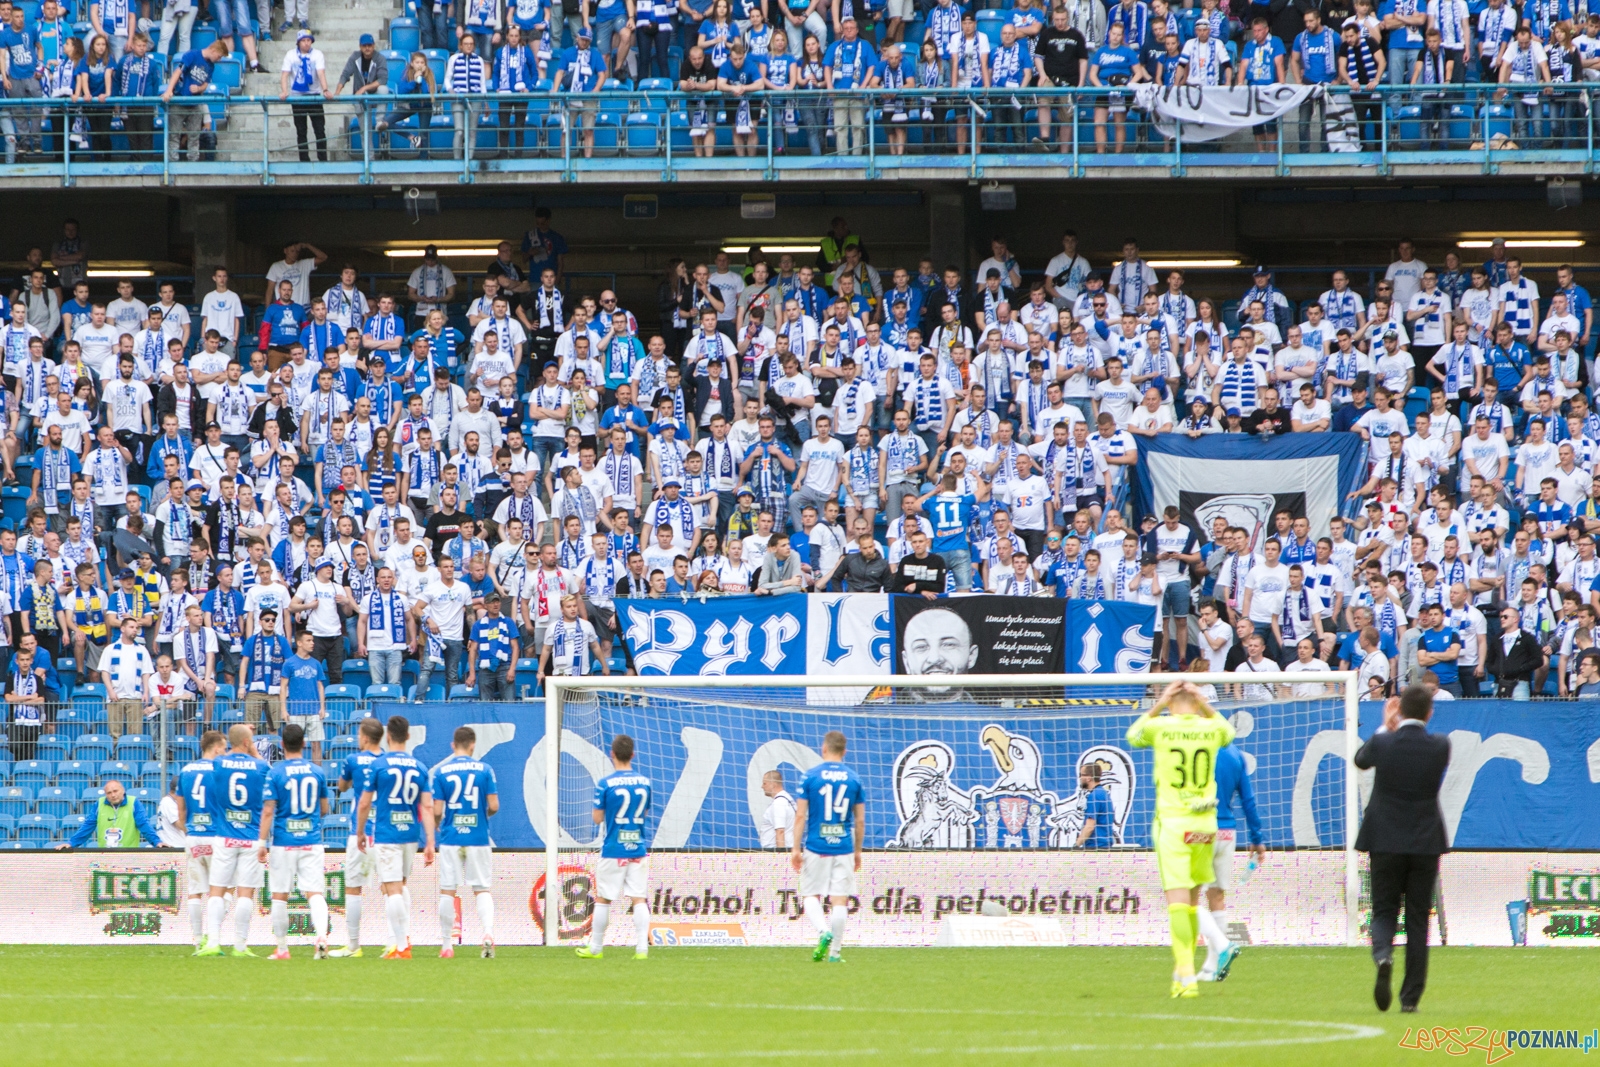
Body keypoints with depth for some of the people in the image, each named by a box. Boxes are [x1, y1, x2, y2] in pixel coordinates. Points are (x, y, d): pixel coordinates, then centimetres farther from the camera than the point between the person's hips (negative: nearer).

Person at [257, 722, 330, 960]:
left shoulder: (275, 773, -6)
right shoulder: (317, 771, 4)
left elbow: (268, 811, -10)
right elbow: (324, 809, 13)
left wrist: (262, 843, -6)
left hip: (283, 843, -2)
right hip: (312, 841, 2)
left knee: (280, 895, 9)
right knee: (314, 893, -3)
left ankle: (282, 947, 14)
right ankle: (321, 934, -28)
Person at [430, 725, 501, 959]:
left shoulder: (439, 772, -2)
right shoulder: (484, 770, -2)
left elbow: (436, 810, -5)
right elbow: (493, 806, -4)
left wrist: (435, 825, 16)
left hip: (450, 839, 0)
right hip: (478, 839, 0)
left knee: (447, 891, 6)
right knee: (482, 889, 6)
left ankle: (446, 945, 8)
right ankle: (488, 933, -17)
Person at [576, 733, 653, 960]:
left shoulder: (605, 784, -9)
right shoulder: (644, 782, 3)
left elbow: (597, 818, -4)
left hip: (613, 850, -3)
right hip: (639, 848, 3)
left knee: (603, 899, 8)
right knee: (639, 899, 1)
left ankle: (596, 948, 16)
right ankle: (642, 948, -8)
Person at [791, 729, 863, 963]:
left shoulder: (811, 776, -3)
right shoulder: (854, 779, 4)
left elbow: (800, 815, -5)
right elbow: (860, 820, 6)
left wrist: (795, 848, -1)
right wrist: (858, 851, 16)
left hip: (815, 847, -1)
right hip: (843, 848, 1)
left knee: (811, 895, 8)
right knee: (840, 900, 4)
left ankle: (823, 931, -17)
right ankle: (834, 951, 3)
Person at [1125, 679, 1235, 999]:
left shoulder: (1161, 728, -5)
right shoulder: (1211, 729, 1)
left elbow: (1133, 735, 18)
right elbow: (1229, 731, 28)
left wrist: (1158, 706, 14)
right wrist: (1205, 707, 16)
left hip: (1172, 823, -3)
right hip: (1205, 824, 3)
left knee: (1178, 900, -8)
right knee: (1192, 898, 17)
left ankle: (1187, 975, -18)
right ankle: (1184, 969, 26)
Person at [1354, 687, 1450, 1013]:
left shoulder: (1383, 744, -10)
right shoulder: (1440, 747, -7)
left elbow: (1361, 760, 12)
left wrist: (1385, 727, 24)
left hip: (1386, 842, -1)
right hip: (1426, 842, 1)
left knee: (1383, 911, 8)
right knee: (1418, 919, 8)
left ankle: (1383, 956, -25)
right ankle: (1411, 996, 6)